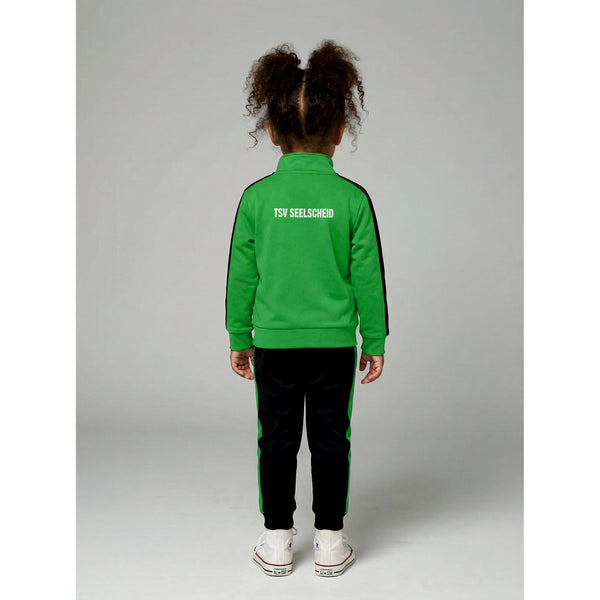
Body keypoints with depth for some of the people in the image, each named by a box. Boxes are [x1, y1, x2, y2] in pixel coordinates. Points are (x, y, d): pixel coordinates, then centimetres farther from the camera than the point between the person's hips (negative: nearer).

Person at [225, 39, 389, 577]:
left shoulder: (257, 197, -7)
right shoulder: (352, 199, -8)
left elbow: (242, 276, -1)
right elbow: (368, 277, -3)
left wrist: (239, 337, 11)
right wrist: (375, 341, 8)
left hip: (274, 341, 1)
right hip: (334, 343, 0)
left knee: (277, 440, 11)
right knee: (331, 440, 11)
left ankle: (277, 541, 22)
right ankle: (330, 542, 22)